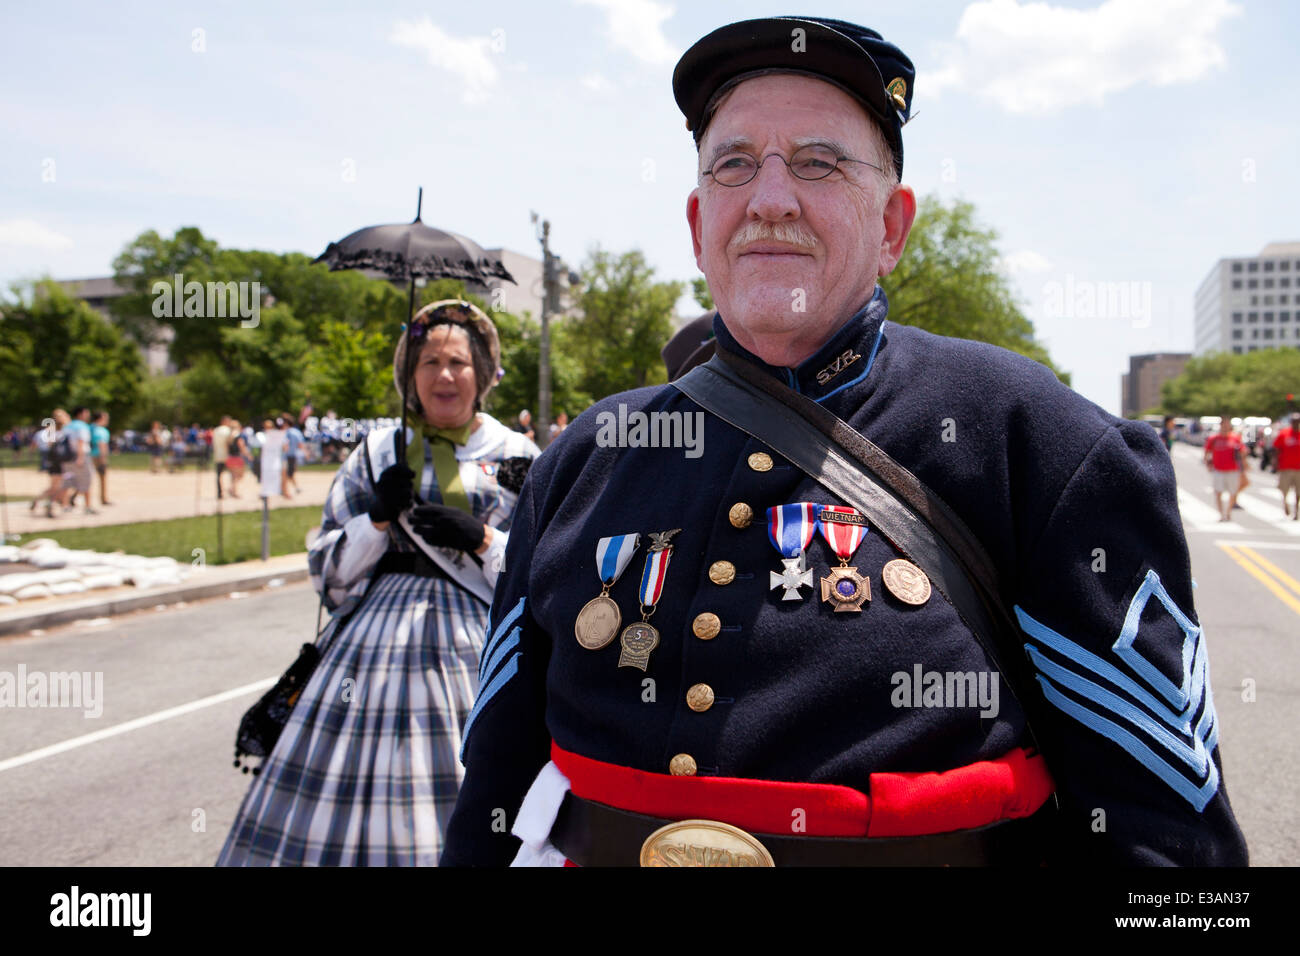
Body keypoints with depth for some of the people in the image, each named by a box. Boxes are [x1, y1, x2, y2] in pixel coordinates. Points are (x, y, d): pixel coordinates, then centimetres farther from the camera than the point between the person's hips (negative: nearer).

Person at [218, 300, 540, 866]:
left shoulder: (519, 460, 7)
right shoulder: (377, 456, 11)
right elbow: (330, 578, 10)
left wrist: (482, 539, -10)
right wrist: (378, 518, -6)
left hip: (482, 646, -1)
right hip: (380, 642, 2)